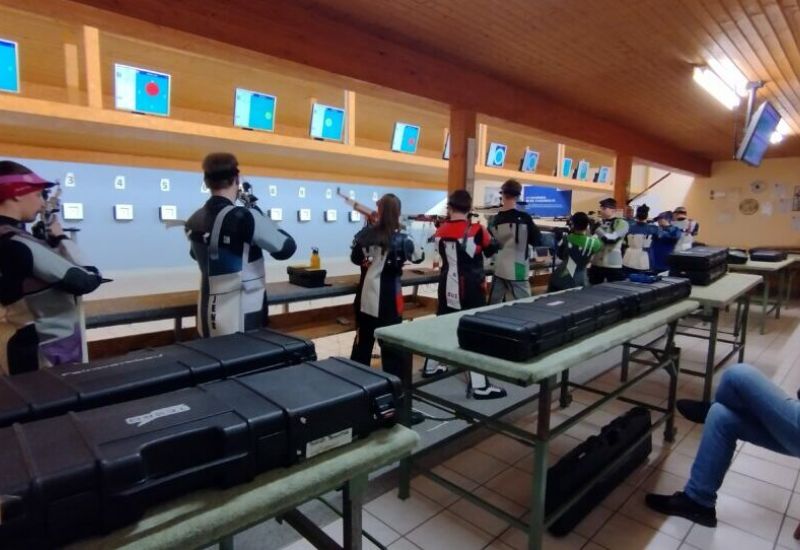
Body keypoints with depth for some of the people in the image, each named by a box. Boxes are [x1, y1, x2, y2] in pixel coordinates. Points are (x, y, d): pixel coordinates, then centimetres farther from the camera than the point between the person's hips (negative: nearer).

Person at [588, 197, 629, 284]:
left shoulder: (621, 223, -4)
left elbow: (611, 239, -20)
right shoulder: (599, 222, 11)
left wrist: (597, 228, -21)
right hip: (596, 264, 5)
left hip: (613, 266, -5)